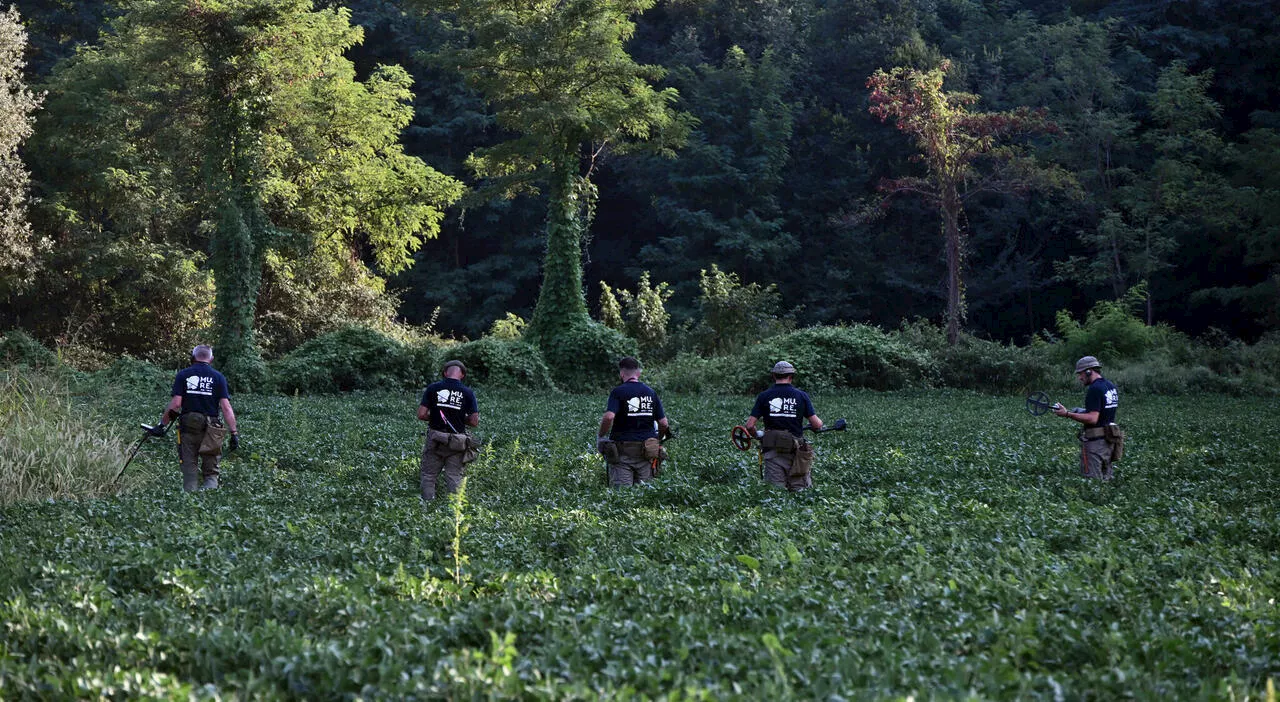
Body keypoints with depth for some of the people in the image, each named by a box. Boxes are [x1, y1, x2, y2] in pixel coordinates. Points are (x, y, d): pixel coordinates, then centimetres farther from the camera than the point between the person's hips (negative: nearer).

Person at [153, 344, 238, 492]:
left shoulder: (183, 375, 4)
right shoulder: (218, 377, 4)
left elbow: (176, 403, -4)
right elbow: (226, 407, -4)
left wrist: (162, 424, 3)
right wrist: (234, 432, -3)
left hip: (188, 425, 0)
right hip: (211, 428, 0)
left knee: (189, 468, 7)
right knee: (211, 471, 6)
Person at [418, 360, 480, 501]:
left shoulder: (433, 388, -4)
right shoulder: (467, 393, -4)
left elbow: (421, 414, -6)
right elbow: (474, 422, -4)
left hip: (435, 441, 0)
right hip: (457, 443, 0)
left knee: (428, 477, 10)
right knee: (454, 480, 7)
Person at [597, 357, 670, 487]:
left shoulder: (618, 392, -6)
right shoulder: (651, 393, 8)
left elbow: (609, 417, -21)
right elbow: (663, 423, 6)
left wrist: (600, 436, -6)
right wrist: (658, 439, 23)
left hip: (623, 451, -4)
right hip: (646, 451, 4)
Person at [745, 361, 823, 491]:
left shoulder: (764, 396, 2)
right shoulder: (801, 396, 1)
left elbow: (750, 425, -1)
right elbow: (817, 424, 1)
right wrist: (819, 423, 25)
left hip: (773, 451, 0)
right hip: (796, 450, 0)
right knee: (800, 491, 3)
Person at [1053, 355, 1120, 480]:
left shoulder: (1094, 389, -18)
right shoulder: (1111, 386, 13)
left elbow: (1093, 418, -25)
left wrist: (1067, 414, -22)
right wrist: (1082, 411, 15)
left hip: (1095, 441, -10)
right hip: (1108, 440, 10)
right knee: (1106, 478, 15)